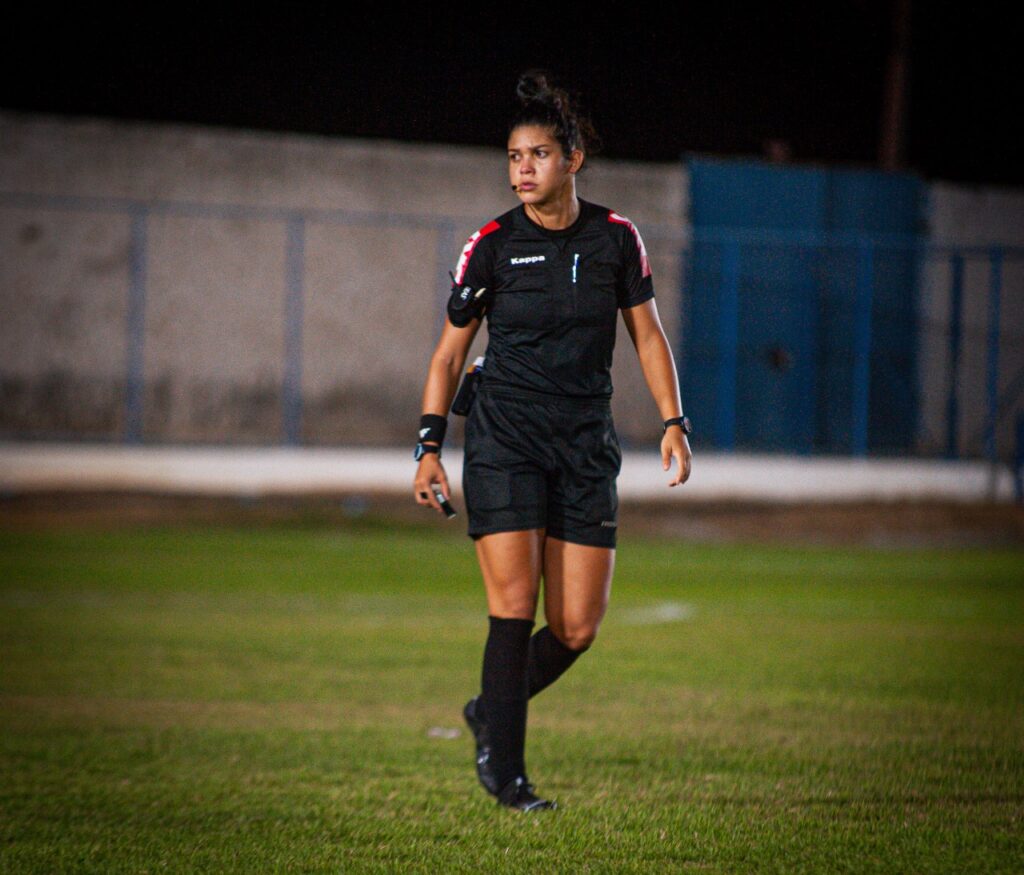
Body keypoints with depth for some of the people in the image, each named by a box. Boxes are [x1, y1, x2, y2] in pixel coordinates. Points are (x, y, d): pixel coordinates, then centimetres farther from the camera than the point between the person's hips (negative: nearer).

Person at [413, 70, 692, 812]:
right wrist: (430, 446, -2)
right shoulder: (492, 245, -3)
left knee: (578, 629, -1)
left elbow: (648, 334, 10)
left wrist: (674, 422, -2)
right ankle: (505, 774, -2)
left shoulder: (615, 237, 2)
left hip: (586, 445, 2)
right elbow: (450, 350, 5)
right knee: (515, 606, -12)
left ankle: (491, 713, 25)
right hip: (505, 440, -2)